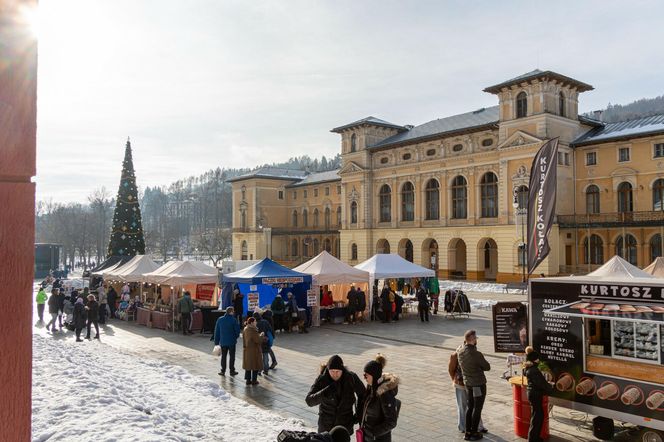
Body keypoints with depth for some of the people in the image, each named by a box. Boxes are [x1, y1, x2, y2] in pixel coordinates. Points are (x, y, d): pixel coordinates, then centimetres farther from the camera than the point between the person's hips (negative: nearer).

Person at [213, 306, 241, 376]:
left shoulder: (220, 320, -2)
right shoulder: (233, 320, -13)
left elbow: (216, 331, 2)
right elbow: (237, 330, -8)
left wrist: (216, 341, 8)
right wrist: (236, 337, 13)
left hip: (223, 342, 3)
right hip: (232, 341, -3)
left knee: (223, 356, 13)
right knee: (232, 356, 9)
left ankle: (223, 371, 15)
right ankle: (232, 371, 13)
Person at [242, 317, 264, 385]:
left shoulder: (245, 329, 3)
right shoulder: (253, 330, -23)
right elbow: (257, 340, -20)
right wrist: (261, 336, -3)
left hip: (247, 349, 8)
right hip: (254, 349, -8)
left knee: (248, 364, 15)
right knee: (255, 364, 5)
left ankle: (248, 380, 20)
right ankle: (254, 380, 9)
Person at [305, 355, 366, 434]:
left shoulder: (351, 378, -13)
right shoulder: (321, 379, -15)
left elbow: (362, 394, 5)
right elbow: (309, 401, -22)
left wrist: (358, 414, 3)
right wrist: (324, 393, -38)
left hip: (345, 425, 0)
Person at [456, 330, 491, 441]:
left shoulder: (460, 352, -7)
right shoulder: (476, 354, -25)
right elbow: (487, 367, -11)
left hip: (467, 383, 6)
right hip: (478, 383, -6)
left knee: (470, 407, 17)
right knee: (477, 408, 7)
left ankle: (468, 432, 23)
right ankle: (474, 433, 15)